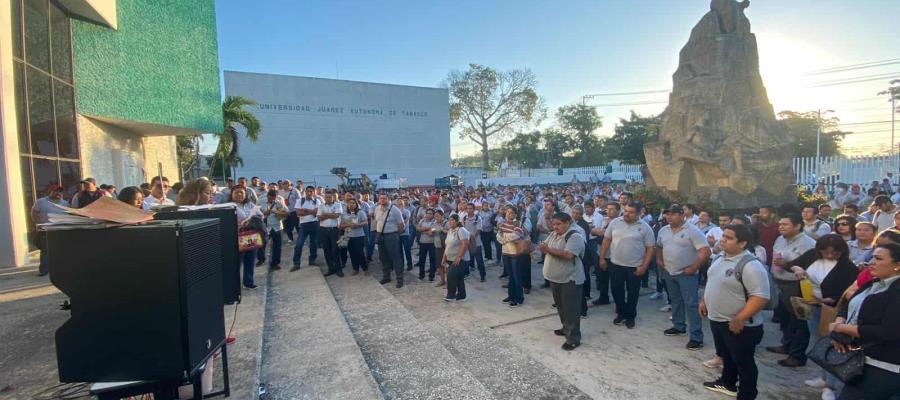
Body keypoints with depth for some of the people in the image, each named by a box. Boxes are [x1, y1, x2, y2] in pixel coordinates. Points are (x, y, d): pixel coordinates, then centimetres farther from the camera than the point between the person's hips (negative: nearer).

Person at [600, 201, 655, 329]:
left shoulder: (645, 227, -7)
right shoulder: (615, 222, -2)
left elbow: (650, 248, -5)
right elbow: (606, 240, 4)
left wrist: (644, 266, -10)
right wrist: (602, 258, 2)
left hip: (635, 267, -2)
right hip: (615, 264, 2)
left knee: (633, 293, 11)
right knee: (616, 290, 11)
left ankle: (630, 316, 29)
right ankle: (621, 313, 31)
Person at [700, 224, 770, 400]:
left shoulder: (751, 265, -24)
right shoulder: (720, 259, 4)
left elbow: (760, 297, -28)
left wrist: (738, 320, -28)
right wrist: (704, 301, 16)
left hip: (739, 326, -8)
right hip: (717, 320, 8)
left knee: (743, 362, 10)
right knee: (726, 355, 25)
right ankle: (728, 383, 44)